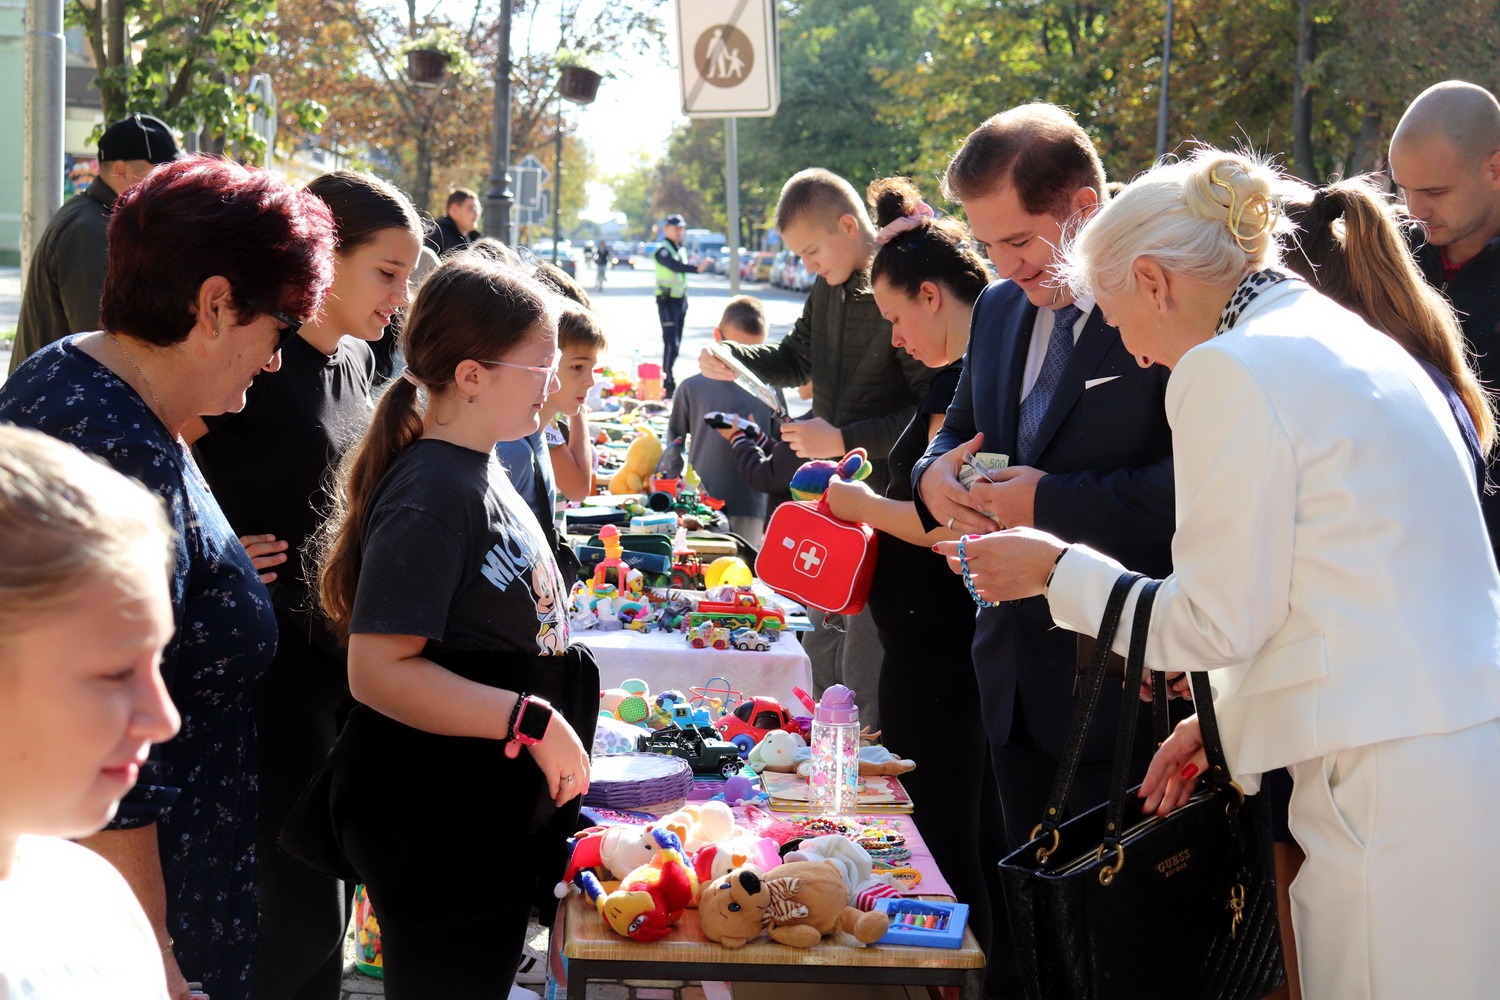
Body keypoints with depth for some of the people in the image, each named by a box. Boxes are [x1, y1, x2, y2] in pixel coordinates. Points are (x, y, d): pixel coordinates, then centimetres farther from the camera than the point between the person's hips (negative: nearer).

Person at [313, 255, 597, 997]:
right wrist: (532, 720, -28)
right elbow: (377, 670, -27)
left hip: (497, 820, 10)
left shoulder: (482, 473, 10)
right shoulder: (431, 496, -20)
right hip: (433, 832, -9)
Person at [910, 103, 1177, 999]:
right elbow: (963, 428, 23)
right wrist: (936, 473, -1)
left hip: (1124, 683, -7)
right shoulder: (1001, 310, 12)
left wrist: (1051, 502, -23)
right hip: (1017, 673, 8)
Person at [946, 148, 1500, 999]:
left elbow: (1218, 621, -9)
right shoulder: (1358, 344, 18)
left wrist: (1058, 569, 4)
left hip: (1400, 797, -9)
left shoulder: (1233, 368, -10)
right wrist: (1229, 718, 25)